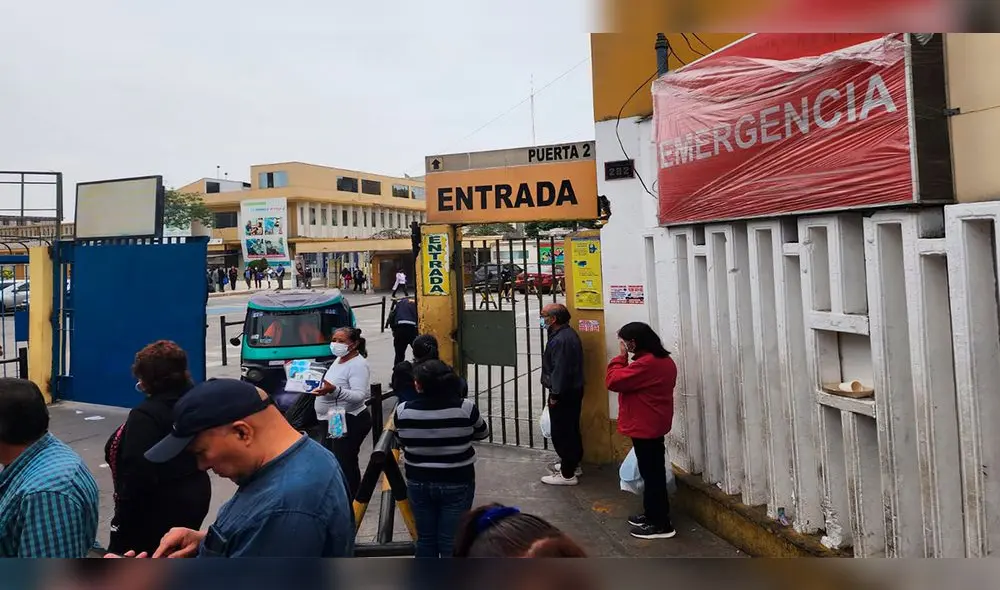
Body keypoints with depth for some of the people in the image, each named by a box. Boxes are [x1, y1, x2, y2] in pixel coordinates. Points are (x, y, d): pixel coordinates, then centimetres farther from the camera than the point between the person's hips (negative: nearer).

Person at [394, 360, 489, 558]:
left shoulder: (402, 411, -13)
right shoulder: (465, 408, -16)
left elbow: (401, 443, 4)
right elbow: (483, 433, 3)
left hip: (418, 482, 2)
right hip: (457, 483, -2)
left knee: (425, 538, 16)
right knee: (451, 541, 7)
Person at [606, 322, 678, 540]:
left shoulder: (645, 364, -24)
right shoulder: (664, 360, 10)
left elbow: (613, 381, -20)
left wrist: (621, 357, -12)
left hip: (644, 427, -10)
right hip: (653, 425, 10)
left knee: (651, 474, -2)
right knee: (653, 472, 17)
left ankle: (660, 524, 6)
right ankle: (652, 515, 29)